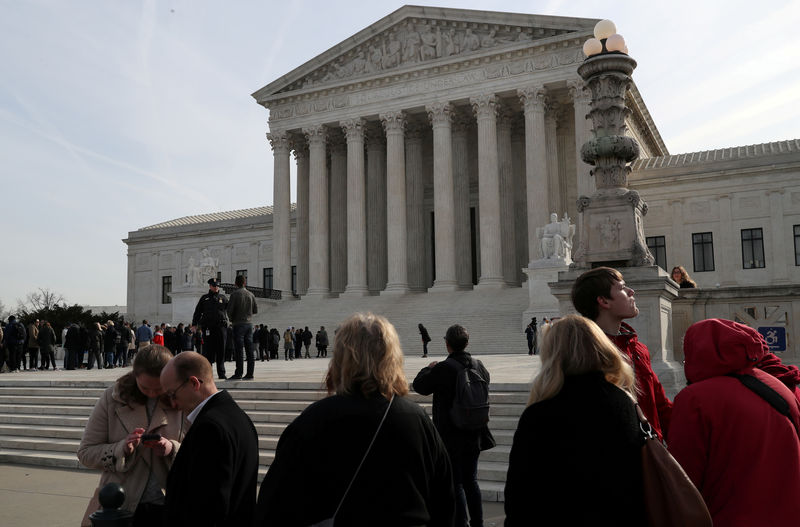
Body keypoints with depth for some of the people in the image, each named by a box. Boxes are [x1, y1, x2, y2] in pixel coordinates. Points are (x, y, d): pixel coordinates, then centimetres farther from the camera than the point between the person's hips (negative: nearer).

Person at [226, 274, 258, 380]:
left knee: (239, 350, -5)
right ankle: (250, 374, 3)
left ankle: (238, 373, -6)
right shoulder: (251, 295, 8)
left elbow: (229, 309, -10)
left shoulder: (235, 294, -7)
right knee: (249, 350, 4)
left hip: (238, 324, -5)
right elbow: (255, 310, 12)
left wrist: (231, 319, 8)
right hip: (249, 323, 5)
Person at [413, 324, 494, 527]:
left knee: (455, 484, 2)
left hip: (451, 437, -6)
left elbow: (420, 385, -8)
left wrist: (429, 368, 11)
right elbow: (486, 379, 22)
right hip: (474, 434, 6)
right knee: (471, 481, 18)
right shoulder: (478, 365, -1)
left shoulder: (443, 368, -20)